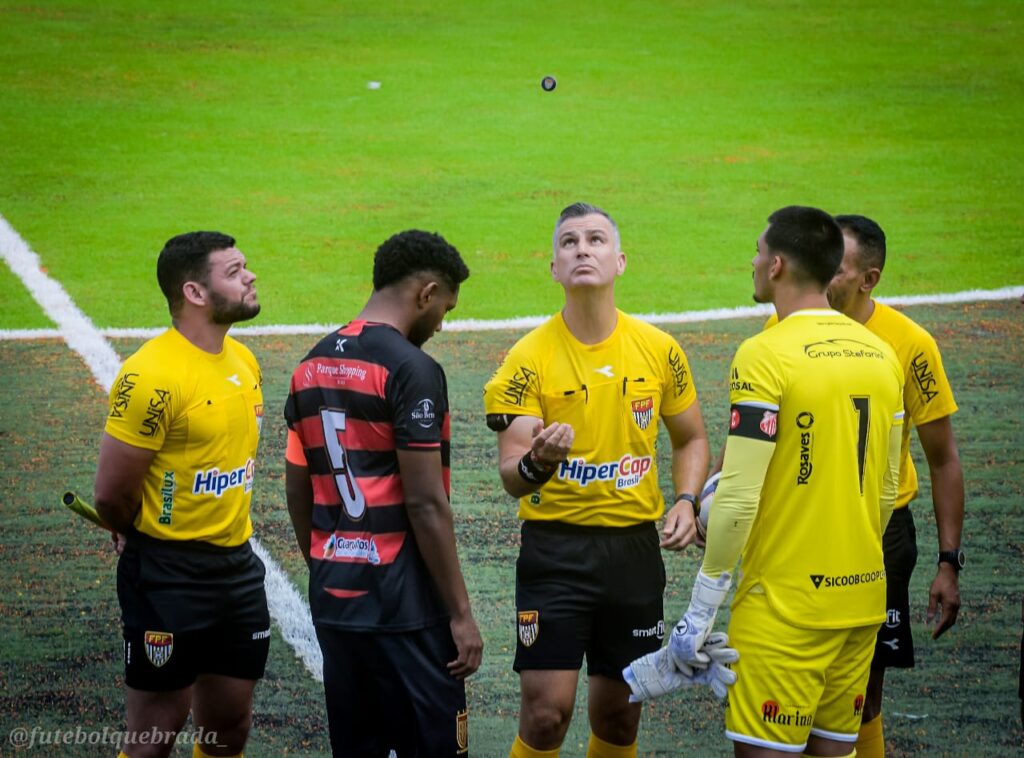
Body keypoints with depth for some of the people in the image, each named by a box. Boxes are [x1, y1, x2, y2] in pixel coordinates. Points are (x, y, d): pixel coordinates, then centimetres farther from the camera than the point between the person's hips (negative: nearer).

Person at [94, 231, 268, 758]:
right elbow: (112, 495, -17)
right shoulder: (153, 375, -20)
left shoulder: (243, 361, 7)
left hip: (238, 566, 8)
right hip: (168, 576, -7)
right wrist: (154, 541, 1)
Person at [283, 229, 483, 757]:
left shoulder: (311, 366, 10)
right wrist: (460, 613, -11)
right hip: (404, 606, -7)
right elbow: (426, 504, -16)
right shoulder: (412, 369, -13)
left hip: (333, 600, 8)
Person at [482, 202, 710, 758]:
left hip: (634, 546, 3)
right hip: (556, 549, -3)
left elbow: (690, 439, 16)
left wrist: (686, 502, -2)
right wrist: (535, 463, -34)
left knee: (619, 713, 11)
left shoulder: (659, 350, 2)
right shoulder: (529, 357, -8)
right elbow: (511, 477, -11)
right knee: (546, 712, -10)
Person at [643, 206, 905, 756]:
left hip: (786, 603, -7)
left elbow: (739, 498, -17)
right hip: (863, 596, 7)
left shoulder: (766, 355, -14)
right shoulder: (880, 354, 8)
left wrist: (699, 612, -11)